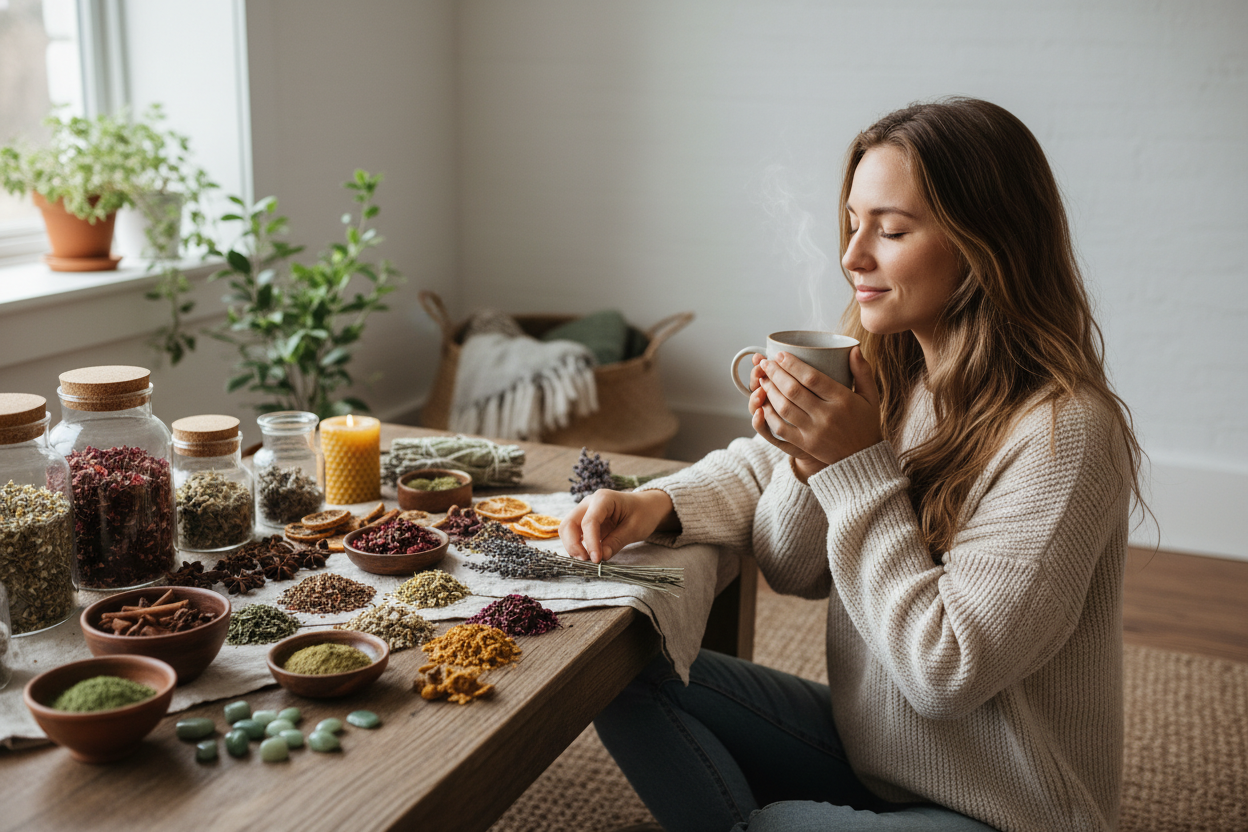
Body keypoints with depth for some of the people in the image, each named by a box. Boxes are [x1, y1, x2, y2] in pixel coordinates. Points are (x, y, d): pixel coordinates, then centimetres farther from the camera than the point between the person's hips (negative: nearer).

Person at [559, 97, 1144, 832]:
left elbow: (947, 674, -24)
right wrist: (660, 506, -14)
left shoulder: (1062, 433, -25)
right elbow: (793, 571, 4)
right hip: (861, 753, 6)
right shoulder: (885, 373, -4)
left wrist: (861, 467, -26)